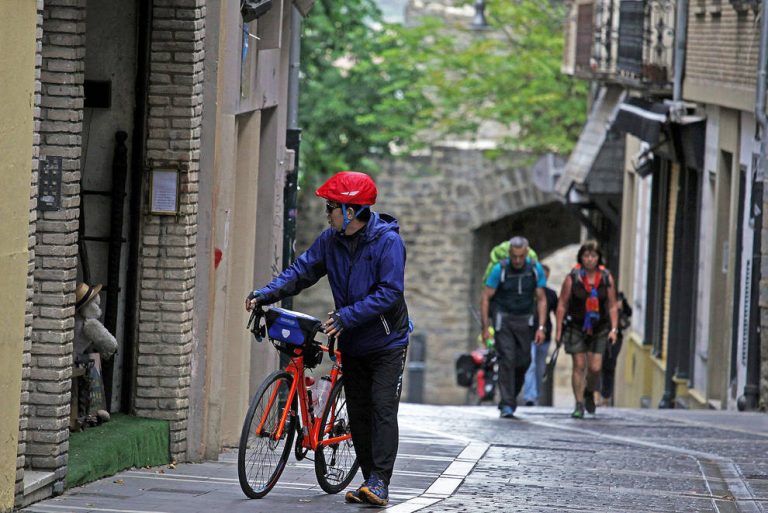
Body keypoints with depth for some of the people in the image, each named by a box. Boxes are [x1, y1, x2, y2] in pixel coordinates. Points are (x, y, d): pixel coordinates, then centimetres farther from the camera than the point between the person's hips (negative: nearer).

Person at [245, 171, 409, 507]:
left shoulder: (388, 241, -19)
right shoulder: (331, 240, -1)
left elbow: (389, 293, -25)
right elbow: (302, 271, -1)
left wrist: (346, 316, -32)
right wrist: (266, 295, -17)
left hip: (387, 343, -6)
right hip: (353, 344, 6)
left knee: (383, 409, -12)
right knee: (358, 413, 6)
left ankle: (379, 482, -16)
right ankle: (370, 480, 12)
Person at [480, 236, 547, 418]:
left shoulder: (535, 269, -6)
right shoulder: (500, 269, -12)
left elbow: (541, 300, 1)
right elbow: (485, 298, -7)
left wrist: (541, 328, -7)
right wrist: (485, 327, -11)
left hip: (525, 320, 2)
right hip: (503, 319, -2)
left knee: (523, 362, 0)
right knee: (507, 360, -13)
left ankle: (511, 398, 24)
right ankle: (507, 405, -13)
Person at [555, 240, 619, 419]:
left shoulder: (607, 278, 1)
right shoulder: (572, 278, -4)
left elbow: (612, 306, 6)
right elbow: (562, 305, -1)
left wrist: (614, 329, -3)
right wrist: (559, 330, -4)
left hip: (599, 329, 1)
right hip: (576, 328, -1)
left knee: (595, 367, -4)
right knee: (579, 366, -4)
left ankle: (589, 393, 25)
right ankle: (579, 404, 4)